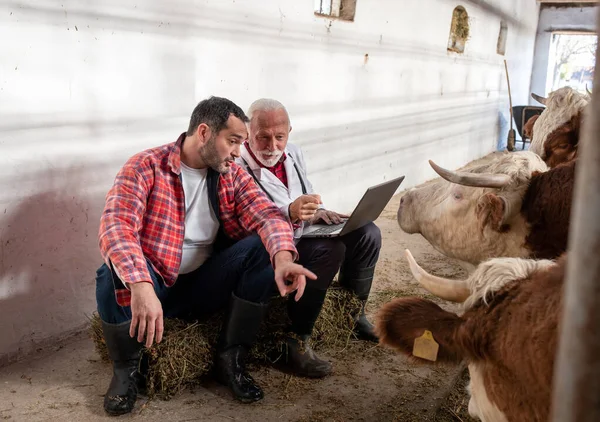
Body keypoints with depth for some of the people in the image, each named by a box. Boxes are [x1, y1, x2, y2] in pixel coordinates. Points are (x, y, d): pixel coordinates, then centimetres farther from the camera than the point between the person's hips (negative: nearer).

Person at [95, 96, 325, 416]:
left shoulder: (232, 175, 1)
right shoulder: (145, 167, -14)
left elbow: (267, 215, -13)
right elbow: (116, 227, -29)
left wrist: (283, 258, -36)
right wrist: (140, 286, -47)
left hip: (204, 286, 4)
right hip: (154, 286, -3)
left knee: (264, 249, -18)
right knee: (116, 273, -35)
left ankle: (230, 359, -6)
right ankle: (126, 370, -7)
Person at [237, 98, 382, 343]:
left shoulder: (293, 153, 6)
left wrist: (317, 212, -2)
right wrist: (290, 213, -46)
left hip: (304, 232, 8)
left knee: (367, 234, -2)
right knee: (330, 248, -31)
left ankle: (353, 315, 10)